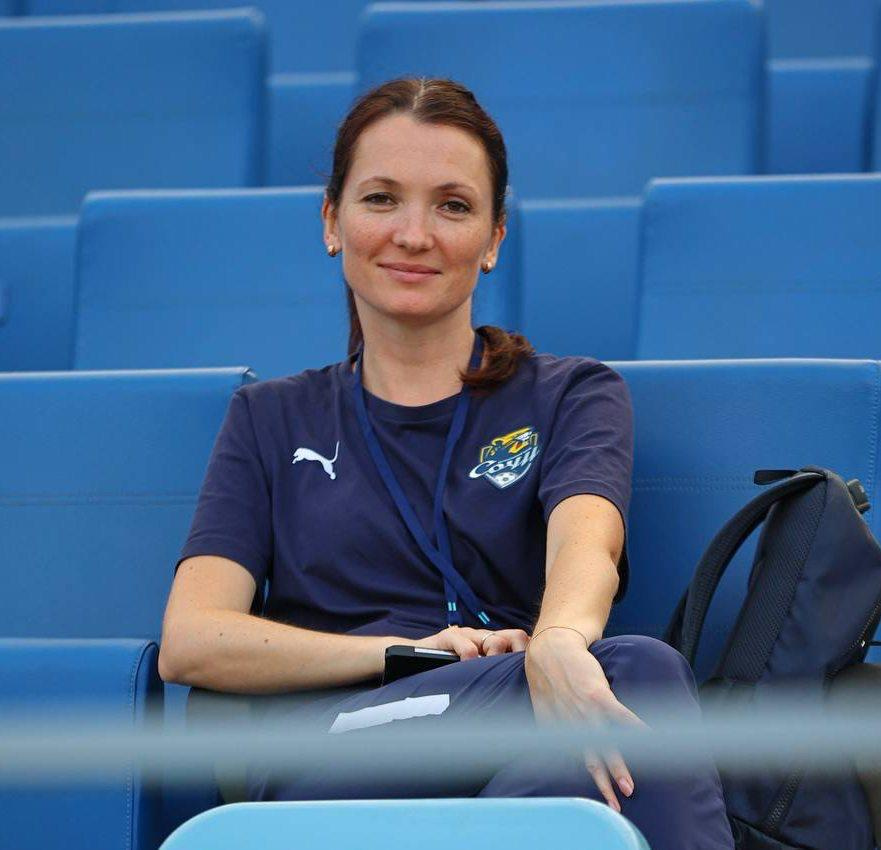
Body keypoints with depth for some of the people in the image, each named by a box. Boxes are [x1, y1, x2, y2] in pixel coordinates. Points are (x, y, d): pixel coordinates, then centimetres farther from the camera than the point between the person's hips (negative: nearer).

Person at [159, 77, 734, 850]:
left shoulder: (572, 398, 22)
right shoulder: (272, 420, 24)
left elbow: (584, 540, -3)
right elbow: (190, 643, 8)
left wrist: (559, 642, -31)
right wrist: (403, 652, -9)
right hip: (330, 769, -1)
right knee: (634, 670, -34)